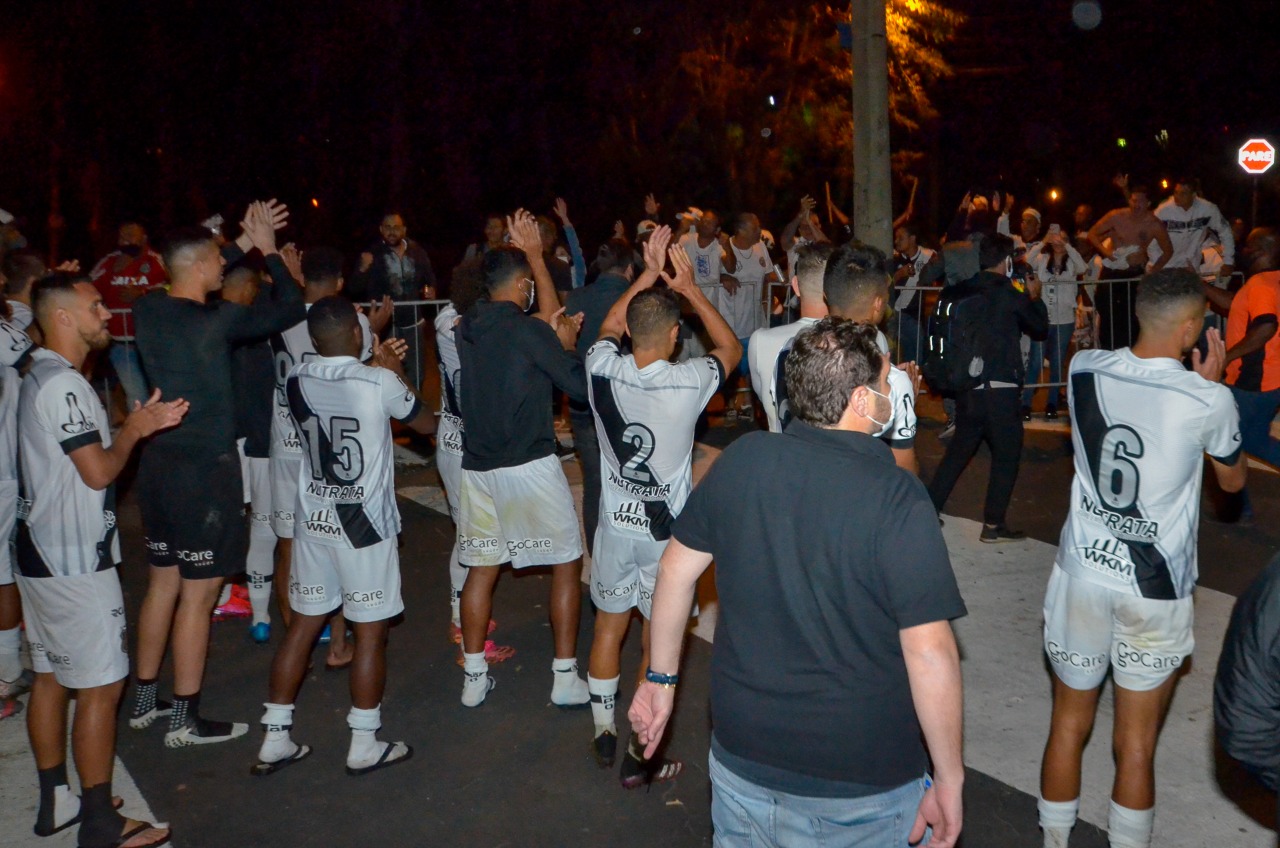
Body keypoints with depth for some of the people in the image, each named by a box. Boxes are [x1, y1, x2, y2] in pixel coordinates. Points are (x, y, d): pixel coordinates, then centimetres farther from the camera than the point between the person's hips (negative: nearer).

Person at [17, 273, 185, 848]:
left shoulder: (41, 376, 14)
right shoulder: (64, 384, -19)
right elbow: (99, 471, -21)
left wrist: (143, 425, 9)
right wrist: (132, 432, -6)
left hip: (44, 554, 11)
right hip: (75, 562, -11)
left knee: (51, 677, 16)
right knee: (100, 687, -3)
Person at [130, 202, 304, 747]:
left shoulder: (148, 310, 2)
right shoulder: (214, 321, -19)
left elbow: (196, 288, 21)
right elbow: (289, 308, -14)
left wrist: (245, 243, 21)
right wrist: (267, 250, 0)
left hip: (159, 462, 8)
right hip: (204, 470, -8)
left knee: (163, 582, 19)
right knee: (198, 594, 2)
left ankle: (145, 700, 31)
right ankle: (185, 721, 11)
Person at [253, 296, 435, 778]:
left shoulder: (297, 381, -1)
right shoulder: (379, 383, -15)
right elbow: (427, 424, 2)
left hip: (313, 519, 5)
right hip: (364, 524, -5)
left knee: (302, 625, 14)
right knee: (371, 633, 6)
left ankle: (275, 740, 22)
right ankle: (364, 746, 16)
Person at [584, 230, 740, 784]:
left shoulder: (602, 371, -12)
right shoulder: (688, 384, -20)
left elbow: (610, 326, 13)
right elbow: (730, 347, 2)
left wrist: (647, 275, 14)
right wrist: (690, 288, 2)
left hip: (616, 525, 3)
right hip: (666, 531, -3)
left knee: (608, 628, 19)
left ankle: (602, 734, 33)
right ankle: (640, 758, 16)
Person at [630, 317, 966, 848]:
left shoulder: (741, 460, -7)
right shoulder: (899, 500, -20)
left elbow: (676, 570, 1)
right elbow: (929, 654, -20)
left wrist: (660, 677, 14)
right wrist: (949, 783, -8)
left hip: (742, 761, 4)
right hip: (862, 785, -3)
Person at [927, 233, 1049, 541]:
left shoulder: (965, 291, 5)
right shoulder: (1010, 295, -8)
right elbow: (1040, 328, 5)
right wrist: (1035, 297, 22)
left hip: (966, 386, 6)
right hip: (999, 387, -6)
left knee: (959, 449, 18)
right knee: (1006, 453, 6)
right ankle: (993, 526, 8)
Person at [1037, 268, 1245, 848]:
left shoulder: (1084, 370, -7)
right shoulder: (1209, 401, -15)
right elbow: (1233, 480, 6)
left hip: (1083, 573, 3)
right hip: (1156, 589, -3)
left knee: (1068, 727, 17)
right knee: (1135, 745, 10)